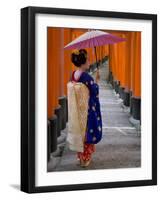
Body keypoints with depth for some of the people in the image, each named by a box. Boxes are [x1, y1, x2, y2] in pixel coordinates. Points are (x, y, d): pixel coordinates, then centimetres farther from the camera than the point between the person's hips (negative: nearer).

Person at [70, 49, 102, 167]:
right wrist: (97, 80, -1)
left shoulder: (74, 74, 1)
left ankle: (80, 155, 28)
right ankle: (85, 158, 14)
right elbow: (95, 91, -14)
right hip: (88, 108, -7)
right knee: (88, 132, 6)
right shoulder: (86, 76, -22)